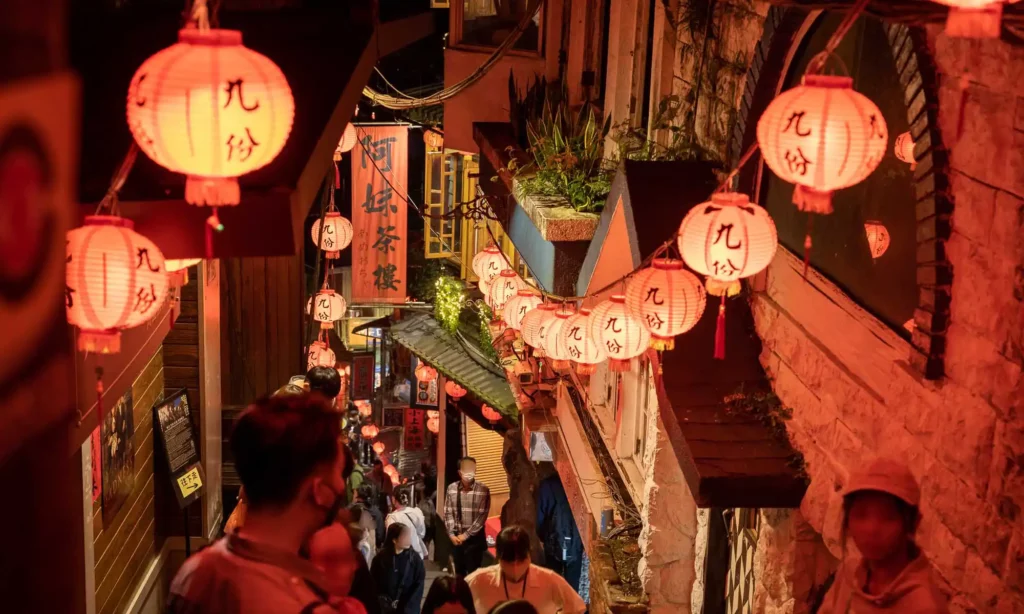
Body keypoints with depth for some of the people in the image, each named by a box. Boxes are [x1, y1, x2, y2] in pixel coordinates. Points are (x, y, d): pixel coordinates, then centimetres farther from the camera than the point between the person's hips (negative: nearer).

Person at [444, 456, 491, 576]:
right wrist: (451, 534, -7)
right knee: (459, 572, 13)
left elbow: (482, 516, -12)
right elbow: (448, 513, 2)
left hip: (475, 537, -3)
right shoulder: (451, 488, -2)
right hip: (456, 537, 3)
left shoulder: (482, 490, -11)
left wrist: (466, 535, -13)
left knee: (472, 573, 1)